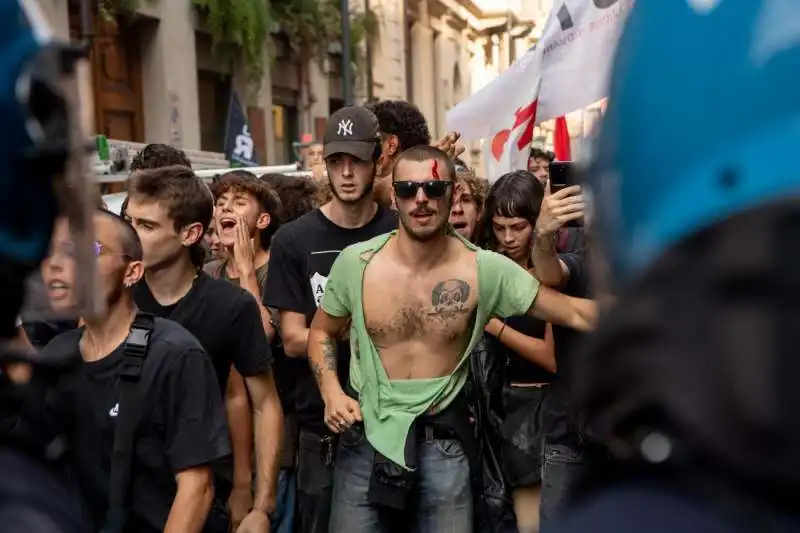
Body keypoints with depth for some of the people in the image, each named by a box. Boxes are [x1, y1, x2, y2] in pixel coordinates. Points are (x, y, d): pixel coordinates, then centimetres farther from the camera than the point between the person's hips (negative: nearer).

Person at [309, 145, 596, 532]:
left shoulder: (486, 270, -11)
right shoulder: (355, 262, -7)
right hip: (366, 432, 1)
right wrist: (331, 392, -7)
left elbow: (575, 313, -8)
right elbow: (322, 332, 9)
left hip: (443, 439, 0)